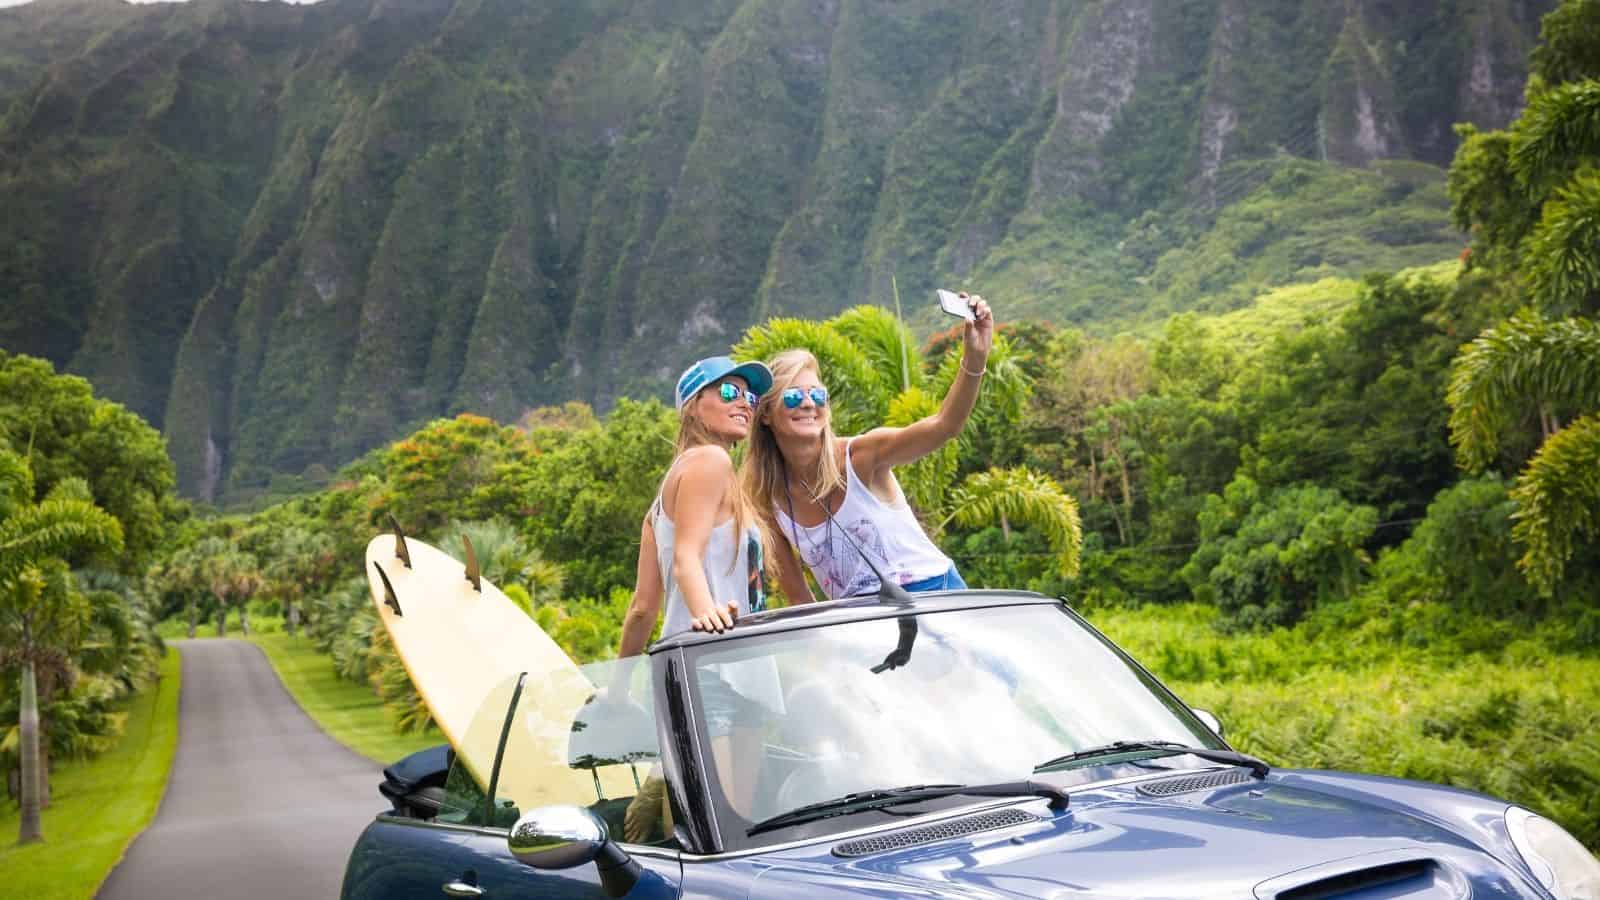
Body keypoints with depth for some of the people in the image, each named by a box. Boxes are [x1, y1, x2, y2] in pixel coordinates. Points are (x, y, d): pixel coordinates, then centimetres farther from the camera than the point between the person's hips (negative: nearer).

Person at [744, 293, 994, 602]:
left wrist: (975, 359, -39)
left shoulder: (859, 455, -12)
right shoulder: (767, 499, -2)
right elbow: (795, 594, 6)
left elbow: (943, 426, -27)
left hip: (930, 590, -2)